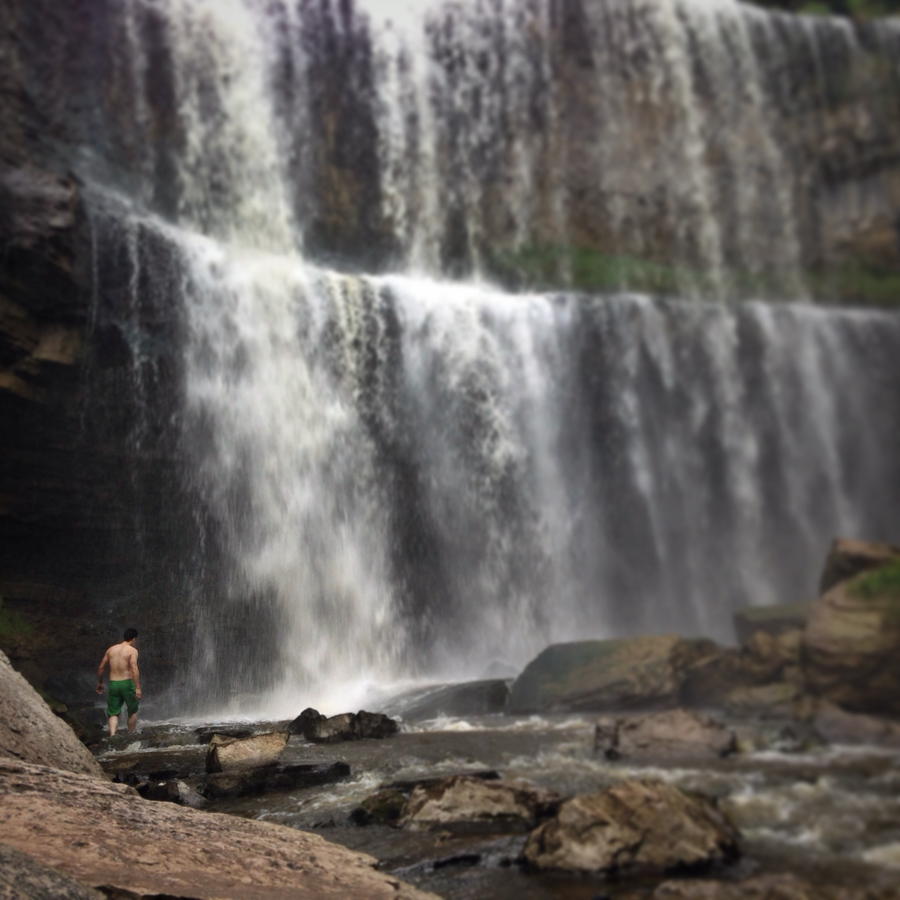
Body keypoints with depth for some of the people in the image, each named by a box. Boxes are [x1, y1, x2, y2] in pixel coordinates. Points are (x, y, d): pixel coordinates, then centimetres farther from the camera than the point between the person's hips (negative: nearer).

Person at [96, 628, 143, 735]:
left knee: (114, 714, 7)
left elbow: (101, 668, 13)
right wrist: (138, 688, -20)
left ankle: (112, 736, -13)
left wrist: (100, 683, 26)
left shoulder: (111, 649, 10)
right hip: (126, 683, -4)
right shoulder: (132, 651, -6)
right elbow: (134, 669, -19)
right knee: (133, 711, 16)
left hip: (113, 684, 4)